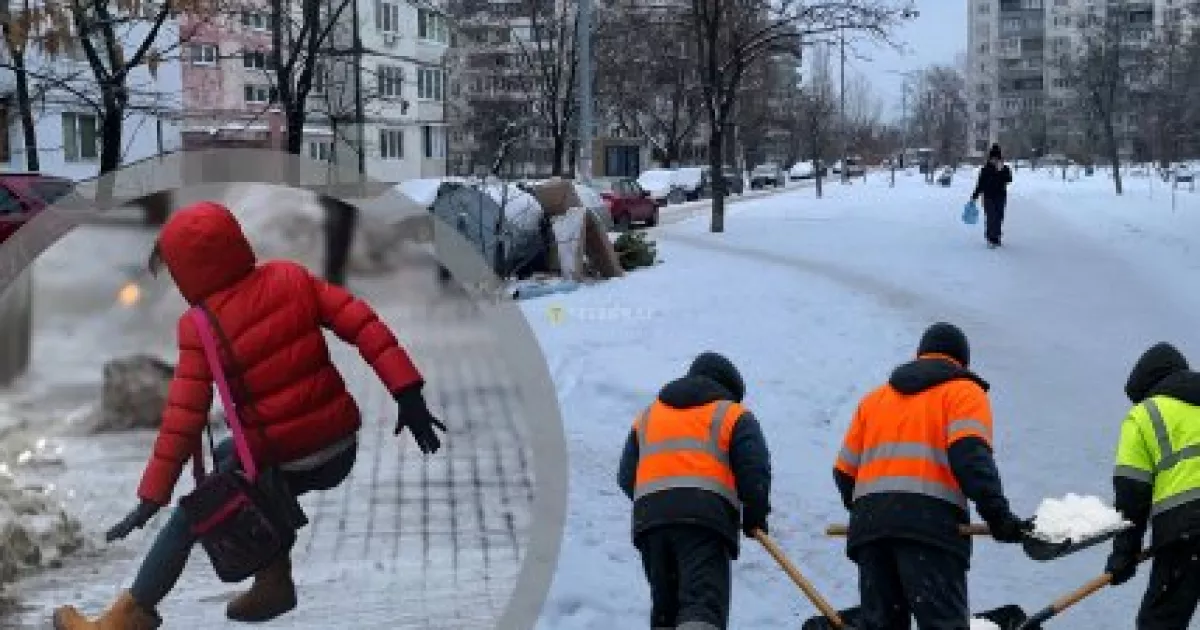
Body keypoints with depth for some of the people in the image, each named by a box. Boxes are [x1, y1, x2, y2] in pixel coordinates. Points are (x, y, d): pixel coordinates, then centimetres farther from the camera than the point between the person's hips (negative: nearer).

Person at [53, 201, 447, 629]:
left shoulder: (201, 330, -12)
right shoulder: (291, 278, 0)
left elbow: (183, 420, -14)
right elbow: (360, 322, -7)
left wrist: (152, 498, -7)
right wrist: (408, 393, -7)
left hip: (283, 461, -6)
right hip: (342, 448, 6)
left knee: (188, 519, 14)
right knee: (226, 461, 31)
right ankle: (274, 580, 29)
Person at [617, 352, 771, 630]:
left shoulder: (648, 416, 28)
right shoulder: (733, 415, 15)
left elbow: (627, 476, 23)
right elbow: (754, 469, 2)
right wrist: (754, 517, 14)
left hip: (648, 517, 5)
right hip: (706, 515, -4)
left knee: (665, 605, 16)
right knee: (704, 600, -16)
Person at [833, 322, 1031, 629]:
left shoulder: (874, 399, 28)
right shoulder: (964, 392, 11)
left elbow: (845, 470, 22)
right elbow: (970, 455, -9)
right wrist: (998, 516, -13)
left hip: (868, 523, 5)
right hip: (931, 522, -5)